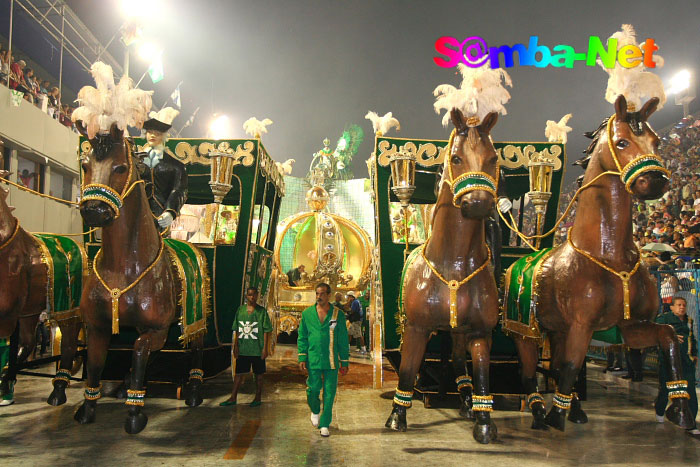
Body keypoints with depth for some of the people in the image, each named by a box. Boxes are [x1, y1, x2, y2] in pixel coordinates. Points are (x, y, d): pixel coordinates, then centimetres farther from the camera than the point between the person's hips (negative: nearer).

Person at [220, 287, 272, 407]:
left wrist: (265, 348, -9)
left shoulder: (262, 311, -4)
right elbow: (236, 330, 10)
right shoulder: (240, 310, 6)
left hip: (257, 349, -3)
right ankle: (233, 398, 17)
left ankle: (258, 398, 20)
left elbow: (267, 331, -4)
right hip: (242, 349, 3)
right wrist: (235, 346, 5)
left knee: (258, 374, 8)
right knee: (239, 373, 8)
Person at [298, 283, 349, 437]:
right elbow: (302, 338, 10)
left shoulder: (338, 314, 3)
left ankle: (324, 424, 15)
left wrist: (344, 362, 5)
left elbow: (343, 341, 6)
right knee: (313, 390, 1)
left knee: (329, 393, 1)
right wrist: (302, 358, 0)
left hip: (332, 361, 0)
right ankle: (315, 411, 33)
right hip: (313, 360, 0)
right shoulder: (307, 314, 5)